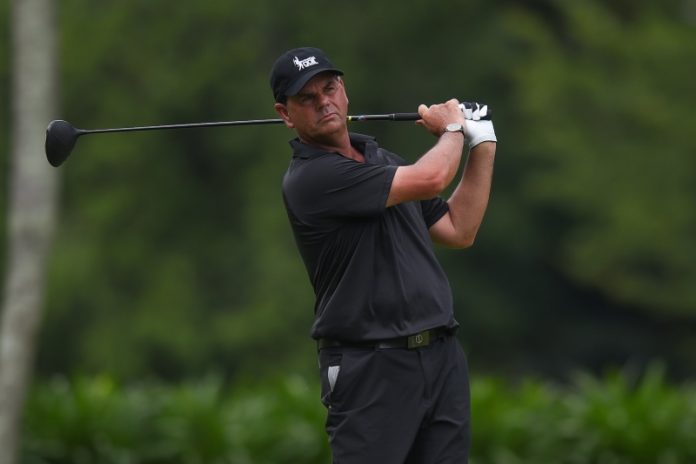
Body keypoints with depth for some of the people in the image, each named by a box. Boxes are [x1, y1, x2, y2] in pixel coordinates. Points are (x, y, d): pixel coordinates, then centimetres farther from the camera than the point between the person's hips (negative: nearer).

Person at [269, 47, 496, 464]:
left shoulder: (381, 160, 16)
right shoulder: (310, 178, -13)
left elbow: (459, 231, 18)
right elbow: (431, 178, -18)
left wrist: (482, 146, 11)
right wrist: (452, 129, 4)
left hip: (442, 357, 7)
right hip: (371, 367, -7)